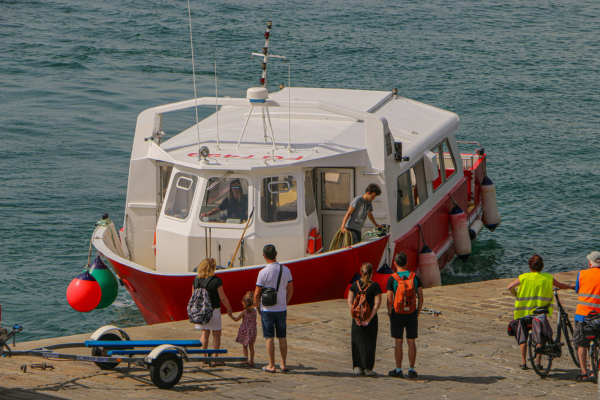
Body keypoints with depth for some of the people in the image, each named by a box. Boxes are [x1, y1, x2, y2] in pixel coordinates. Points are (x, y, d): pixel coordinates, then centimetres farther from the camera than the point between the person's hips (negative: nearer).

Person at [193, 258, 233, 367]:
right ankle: (215, 359, 7)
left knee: (205, 333, 19)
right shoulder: (216, 280, -15)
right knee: (216, 334, 7)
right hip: (213, 310, -5)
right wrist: (229, 308, 4)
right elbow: (223, 297, -11)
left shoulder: (196, 280, 0)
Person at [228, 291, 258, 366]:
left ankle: (246, 359, 0)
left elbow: (236, 319, -10)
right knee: (251, 347, 11)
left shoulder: (244, 312, -15)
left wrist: (230, 315, 6)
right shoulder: (254, 311, -3)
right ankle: (251, 361, 13)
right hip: (252, 331, 4)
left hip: (245, 331, -4)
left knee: (245, 346, 10)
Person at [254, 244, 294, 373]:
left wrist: (258, 307, 5)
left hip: (267, 309, -4)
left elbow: (257, 293, -11)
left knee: (269, 337, 2)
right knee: (282, 337, 12)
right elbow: (290, 290, 8)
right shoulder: (285, 270, -1)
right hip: (282, 309, 4)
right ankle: (283, 364, 16)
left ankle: (271, 366, 4)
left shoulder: (263, 272, -15)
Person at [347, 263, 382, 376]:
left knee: (357, 342, 11)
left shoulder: (355, 285, 1)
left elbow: (350, 301, -2)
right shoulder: (375, 286, -7)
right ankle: (368, 368, 6)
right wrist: (369, 318, -13)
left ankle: (359, 367, 12)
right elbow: (377, 303, -13)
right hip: (371, 317, -3)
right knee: (369, 342, 5)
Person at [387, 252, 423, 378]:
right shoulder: (414, 277, 0)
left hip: (397, 314, -2)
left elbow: (390, 300, -10)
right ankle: (411, 369, 10)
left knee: (398, 342, 5)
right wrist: (418, 311, 12)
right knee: (411, 342, 8)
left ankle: (398, 370, 9)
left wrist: (390, 314, 4)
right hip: (412, 314, 2)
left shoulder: (392, 279, -9)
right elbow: (421, 297, 1)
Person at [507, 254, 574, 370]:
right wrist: (571, 286, 33)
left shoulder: (524, 277, -6)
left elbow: (510, 287, -6)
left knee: (523, 336, 12)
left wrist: (516, 295, 13)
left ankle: (523, 362, 7)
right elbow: (561, 286, 12)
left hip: (524, 312, 0)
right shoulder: (548, 278, -2)